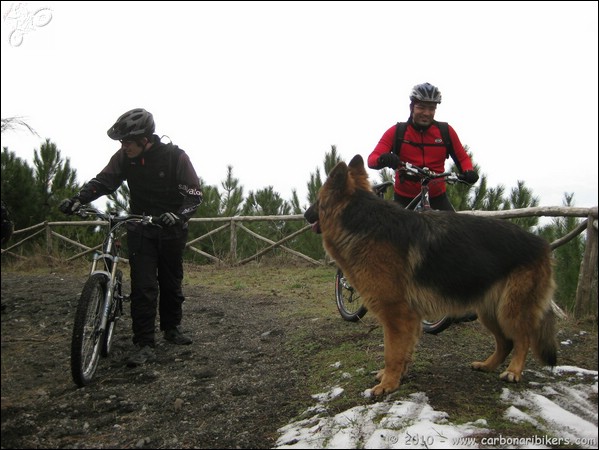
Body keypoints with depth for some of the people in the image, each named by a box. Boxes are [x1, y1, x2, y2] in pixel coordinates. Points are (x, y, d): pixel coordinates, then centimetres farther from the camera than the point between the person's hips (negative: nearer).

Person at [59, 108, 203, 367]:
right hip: (140, 229, 1)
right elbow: (103, 181, -7)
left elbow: (194, 194, -16)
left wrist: (178, 215, -34)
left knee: (171, 282, 12)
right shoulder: (125, 158, -7)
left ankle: (172, 327, 32)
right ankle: (145, 344, -5)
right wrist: (78, 199, -24)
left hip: (171, 229, -1)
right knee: (143, 285, -8)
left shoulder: (175, 156, -16)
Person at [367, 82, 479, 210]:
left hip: (437, 197, 1)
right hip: (404, 199, -1)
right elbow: (372, 159, -15)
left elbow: (462, 158, 7)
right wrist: (383, 159, -40)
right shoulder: (396, 132, -7)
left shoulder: (446, 131, -3)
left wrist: (469, 171, -16)